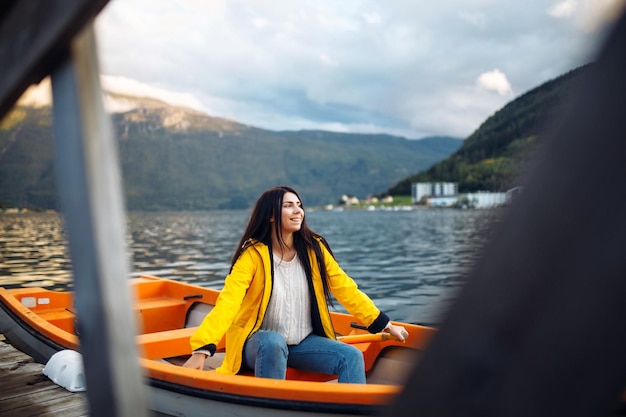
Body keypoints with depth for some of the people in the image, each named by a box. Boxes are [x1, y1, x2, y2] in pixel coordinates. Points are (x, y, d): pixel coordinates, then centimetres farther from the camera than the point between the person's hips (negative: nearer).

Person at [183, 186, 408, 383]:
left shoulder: (314, 249, -3)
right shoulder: (254, 254, -16)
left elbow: (346, 289, 1)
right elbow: (228, 301, -27)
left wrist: (385, 324, 0)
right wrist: (202, 350, -40)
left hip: (303, 343, 4)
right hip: (258, 344, -4)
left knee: (352, 357, -17)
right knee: (273, 343, -36)